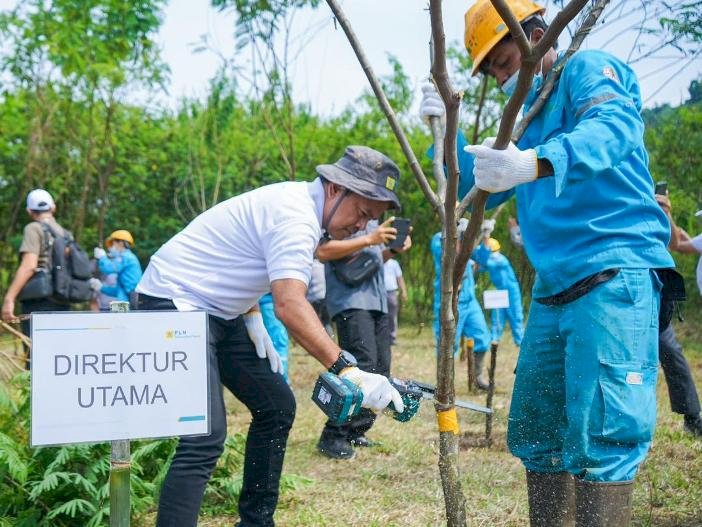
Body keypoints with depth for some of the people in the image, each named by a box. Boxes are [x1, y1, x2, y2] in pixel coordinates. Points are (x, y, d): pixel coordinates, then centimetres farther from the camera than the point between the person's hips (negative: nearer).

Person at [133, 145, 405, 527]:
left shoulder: (297, 203, 9)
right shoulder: (295, 216, -22)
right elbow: (290, 306, -37)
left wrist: (252, 317, 6)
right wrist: (347, 370, -44)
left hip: (217, 309, 10)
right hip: (174, 304, -10)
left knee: (277, 407, 10)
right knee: (206, 435, -21)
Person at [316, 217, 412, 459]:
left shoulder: (372, 221, 21)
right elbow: (323, 251, -18)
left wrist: (395, 248, 9)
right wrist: (369, 239, -19)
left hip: (378, 302, 9)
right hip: (350, 300, -9)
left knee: (381, 370, 6)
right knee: (363, 365, -19)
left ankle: (355, 432, 15)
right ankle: (332, 437, -13)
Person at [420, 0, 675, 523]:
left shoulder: (589, 68, 0)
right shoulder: (529, 120, 25)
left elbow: (615, 125, -23)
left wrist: (535, 163, -42)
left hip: (614, 273, -9)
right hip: (553, 287, 9)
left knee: (600, 434, -16)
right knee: (536, 432, 11)